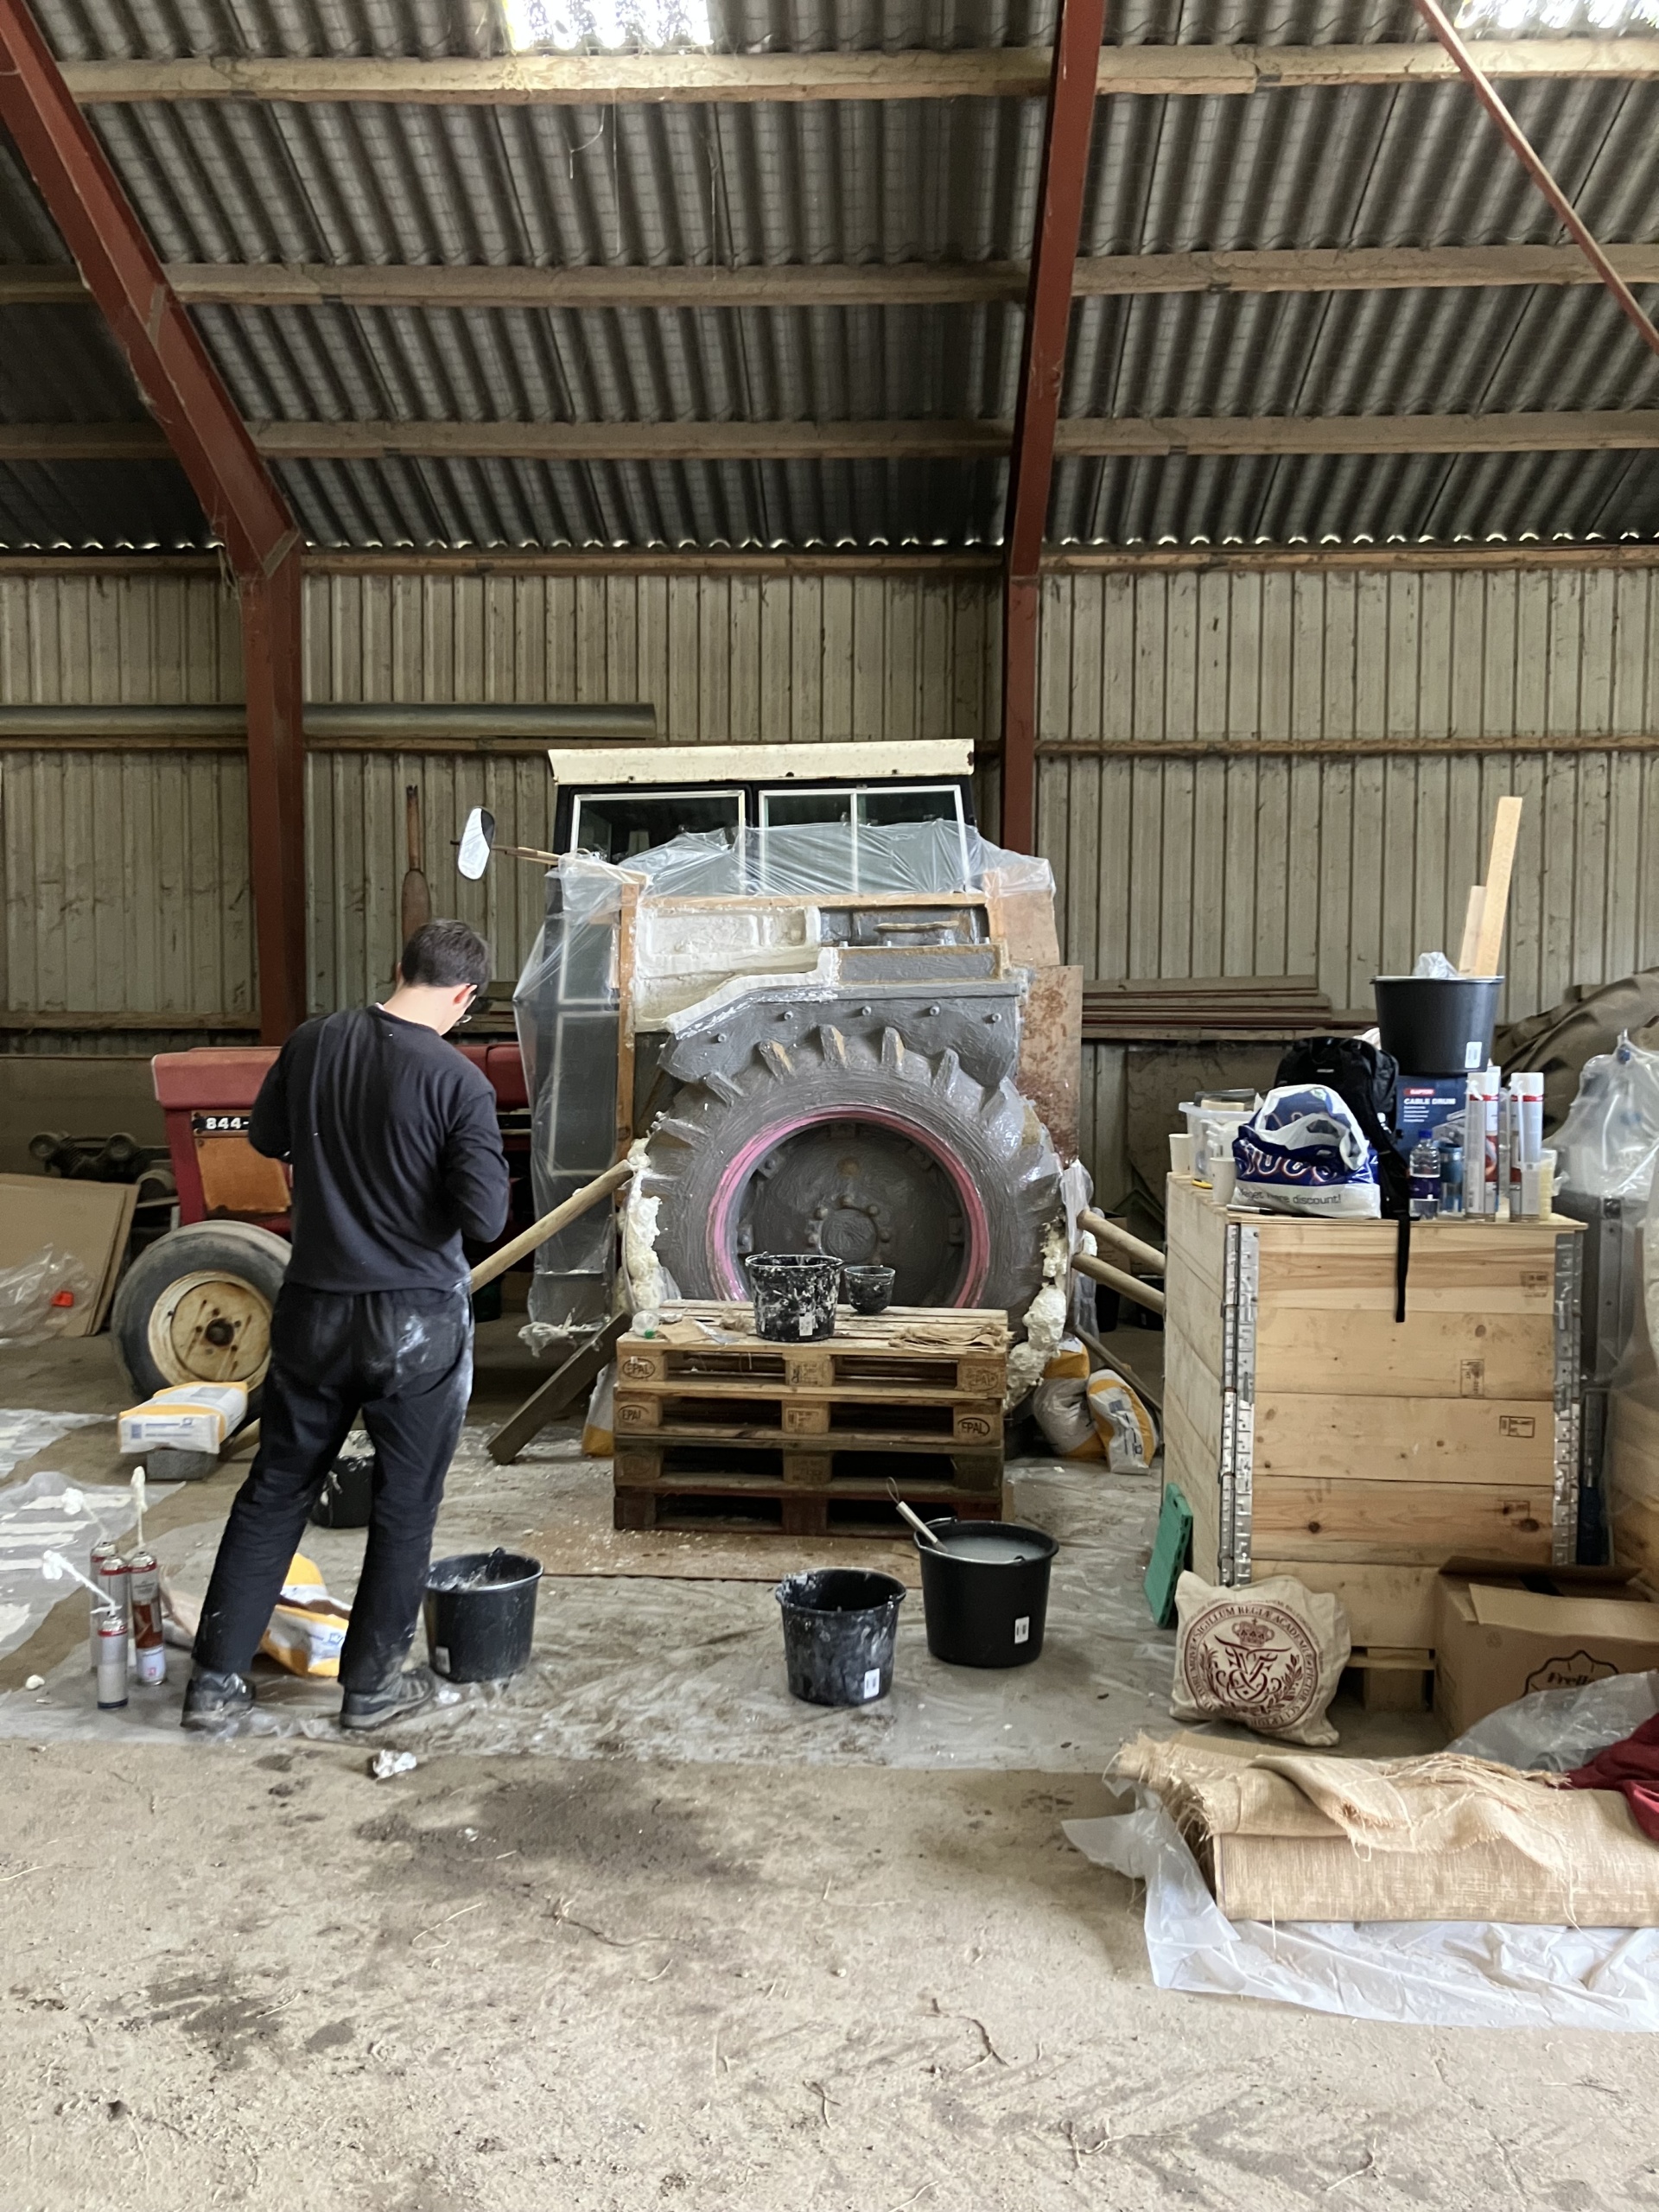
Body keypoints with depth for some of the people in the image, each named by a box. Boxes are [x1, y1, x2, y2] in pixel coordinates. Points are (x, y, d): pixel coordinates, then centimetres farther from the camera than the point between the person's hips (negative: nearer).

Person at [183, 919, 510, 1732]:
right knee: (404, 1506, 13)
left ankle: (216, 1679, 23)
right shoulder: (459, 1082, -17)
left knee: (274, 1491, 17)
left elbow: (266, 1137, 14)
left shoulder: (313, 1043, -2)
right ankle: (372, 1684, 24)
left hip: (314, 1308, 4)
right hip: (417, 1322, -4)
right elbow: (485, 1220, -18)